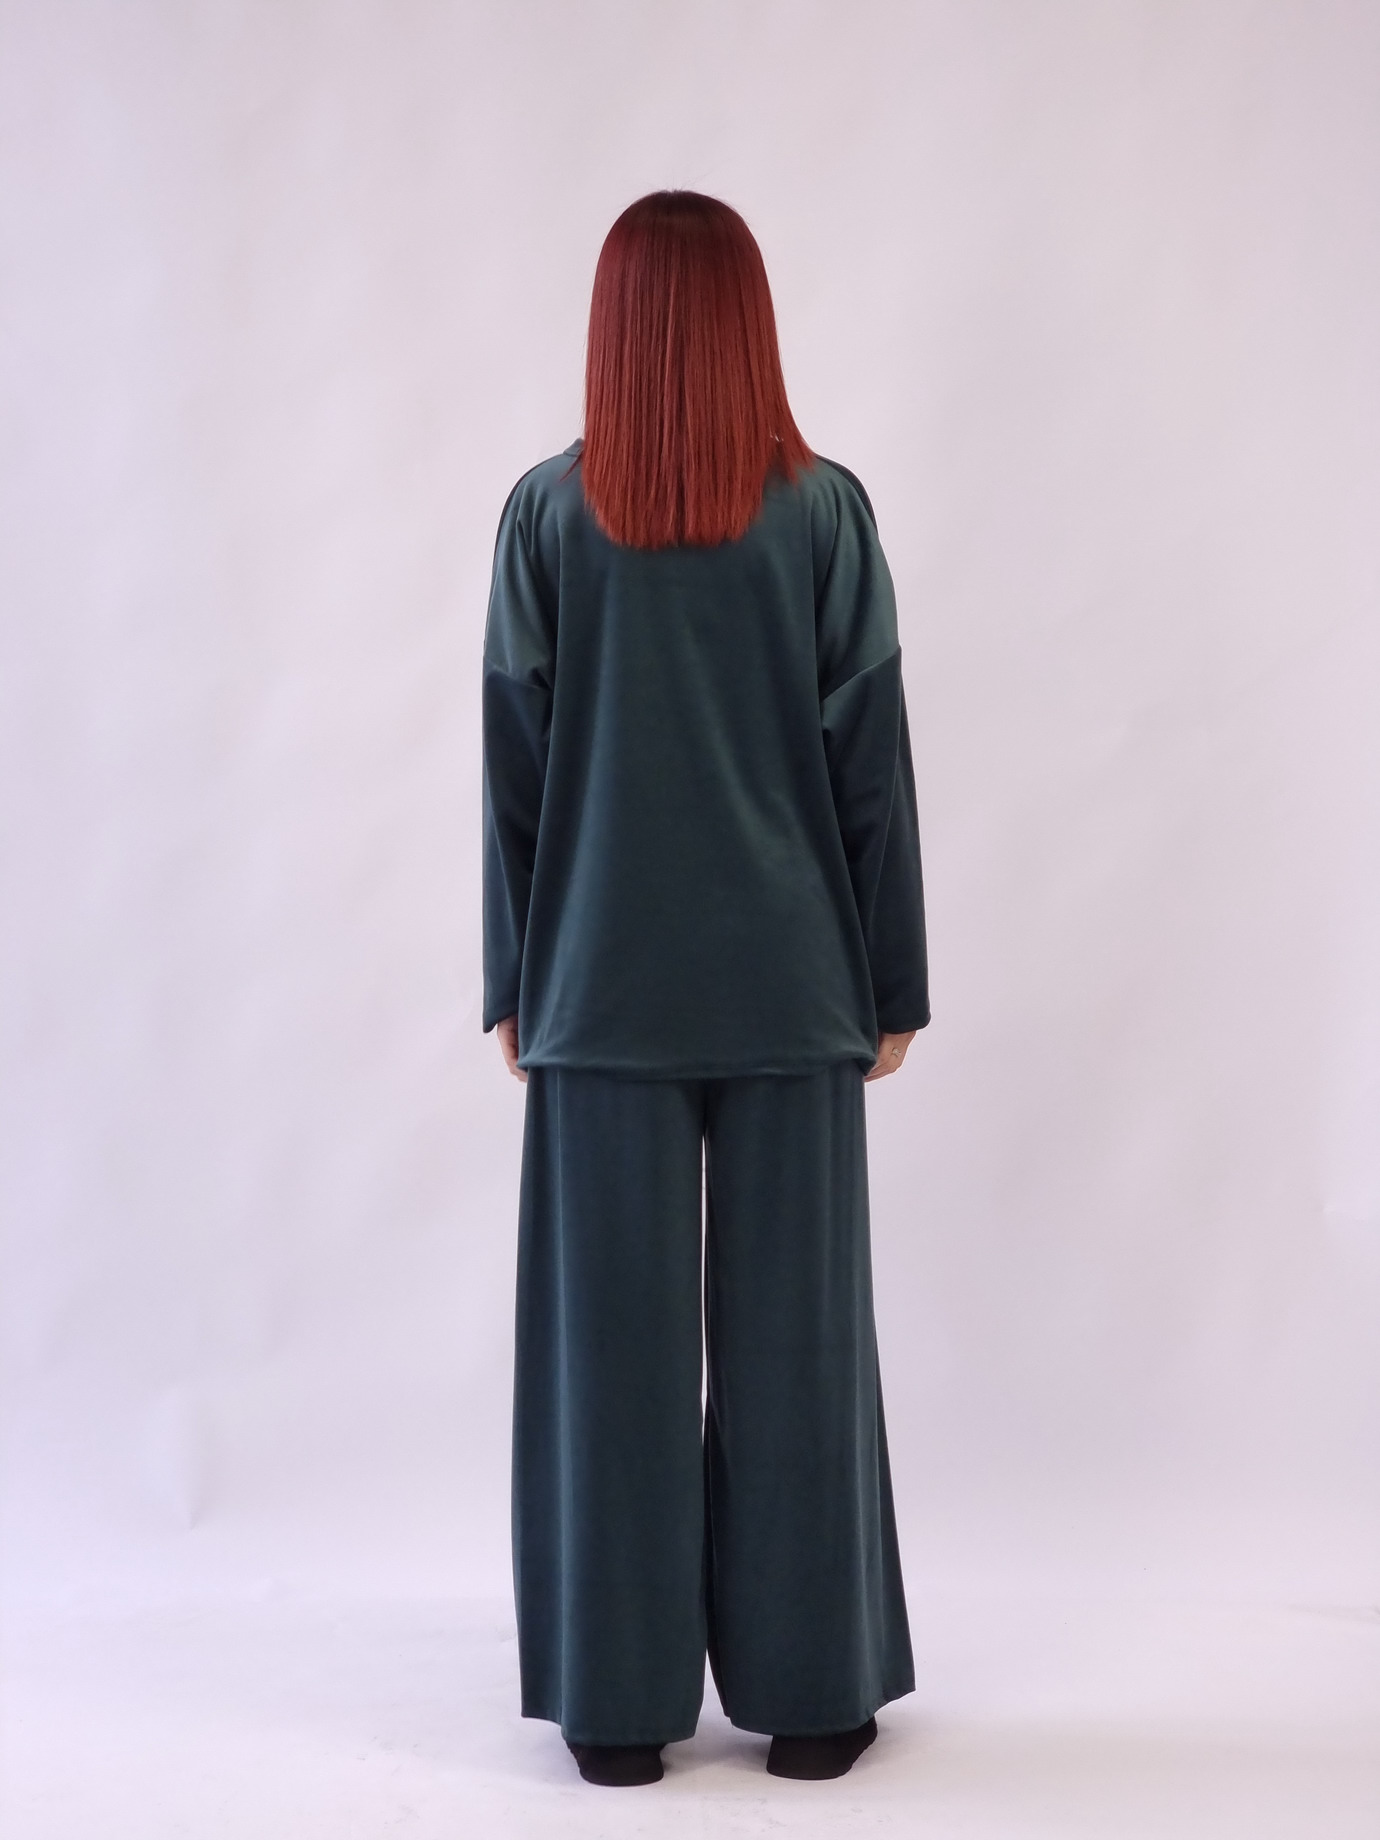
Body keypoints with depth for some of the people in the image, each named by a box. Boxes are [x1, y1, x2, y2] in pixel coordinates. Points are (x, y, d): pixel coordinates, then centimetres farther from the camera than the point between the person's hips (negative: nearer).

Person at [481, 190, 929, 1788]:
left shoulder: (548, 512, -2)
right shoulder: (825, 510, -3)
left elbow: (512, 762, 0)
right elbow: (872, 766, -2)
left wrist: (512, 983, 8)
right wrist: (892, 984, 6)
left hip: (603, 986, 0)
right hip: (787, 982, 0)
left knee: (611, 1332, 6)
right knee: (792, 1329, 6)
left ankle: (618, 1700, 13)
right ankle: (809, 1689, 15)